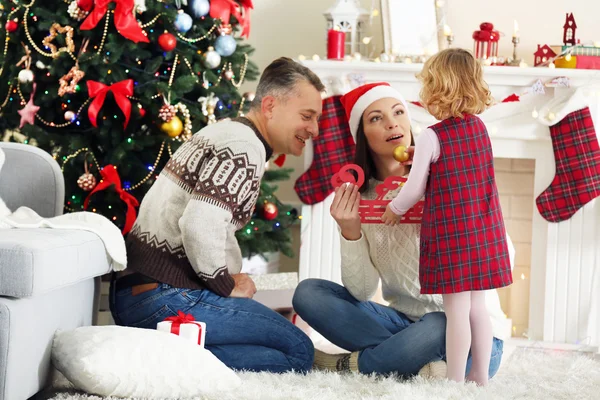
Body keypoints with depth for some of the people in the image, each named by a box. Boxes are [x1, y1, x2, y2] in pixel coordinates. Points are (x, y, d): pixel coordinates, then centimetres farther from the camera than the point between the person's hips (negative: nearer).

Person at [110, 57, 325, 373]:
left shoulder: (223, 132, 22)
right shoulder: (245, 148, -12)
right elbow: (201, 225, -25)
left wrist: (230, 279, 13)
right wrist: (227, 285, -10)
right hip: (166, 297, -10)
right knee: (298, 351, -8)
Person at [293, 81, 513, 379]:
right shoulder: (359, 197, 2)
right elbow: (362, 292, -3)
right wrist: (350, 233, -18)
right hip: (405, 321, 5)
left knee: (438, 327, -39)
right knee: (308, 293, -10)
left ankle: (350, 364, -11)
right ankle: (417, 364, -19)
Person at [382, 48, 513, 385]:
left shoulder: (431, 139, -14)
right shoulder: (480, 128, 5)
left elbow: (415, 189, -8)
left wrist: (395, 210, 11)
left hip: (449, 233, -6)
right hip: (485, 231, 6)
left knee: (457, 311, -2)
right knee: (478, 307, 14)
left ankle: (456, 381, 3)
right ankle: (480, 376, 20)